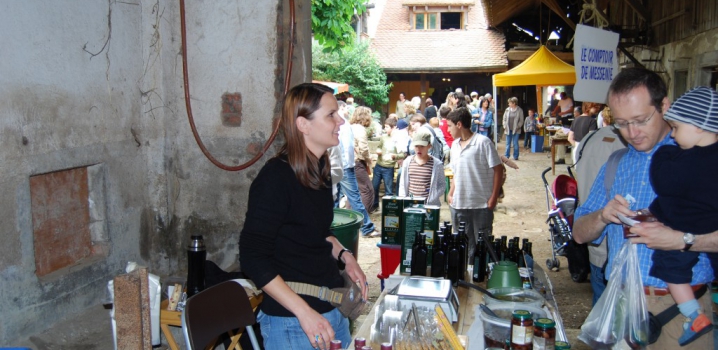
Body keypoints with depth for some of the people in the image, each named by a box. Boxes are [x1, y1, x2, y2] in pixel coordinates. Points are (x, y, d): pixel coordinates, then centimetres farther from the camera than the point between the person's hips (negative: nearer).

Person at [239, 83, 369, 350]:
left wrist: (343, 255, 0)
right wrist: (304, 313, -23)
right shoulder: (276, 178, -20)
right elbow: (253, 258, -20)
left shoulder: (319, 170, 4)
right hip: (292, 322, -8)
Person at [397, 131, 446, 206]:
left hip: (430, 205, -3)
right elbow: (403, 184, 12)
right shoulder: (407, 162, 6)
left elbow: (442, 185, 0)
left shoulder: (437, 164, -4)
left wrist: (432, 199, -12)